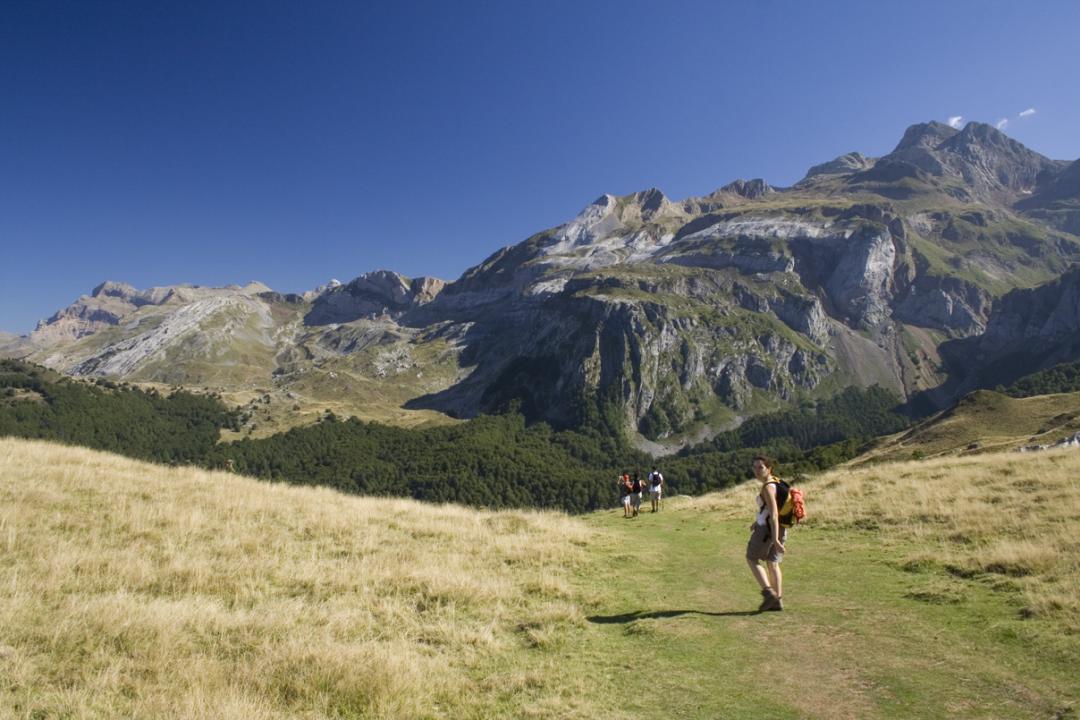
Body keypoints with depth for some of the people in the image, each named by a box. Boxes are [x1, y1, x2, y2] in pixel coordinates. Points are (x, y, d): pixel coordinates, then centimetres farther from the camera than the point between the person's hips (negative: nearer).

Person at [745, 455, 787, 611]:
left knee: (752, 559, 7)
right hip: (779, 528, 9)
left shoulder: (767, 487, -21)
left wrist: (775, 539, -29)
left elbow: (774, 514, -27)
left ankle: (768, 592, -2)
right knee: (772, 563, 16)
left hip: (767, 528, -9)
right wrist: (757, 521, 27)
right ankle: (778, 601, 18)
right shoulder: (775, 481, 8)